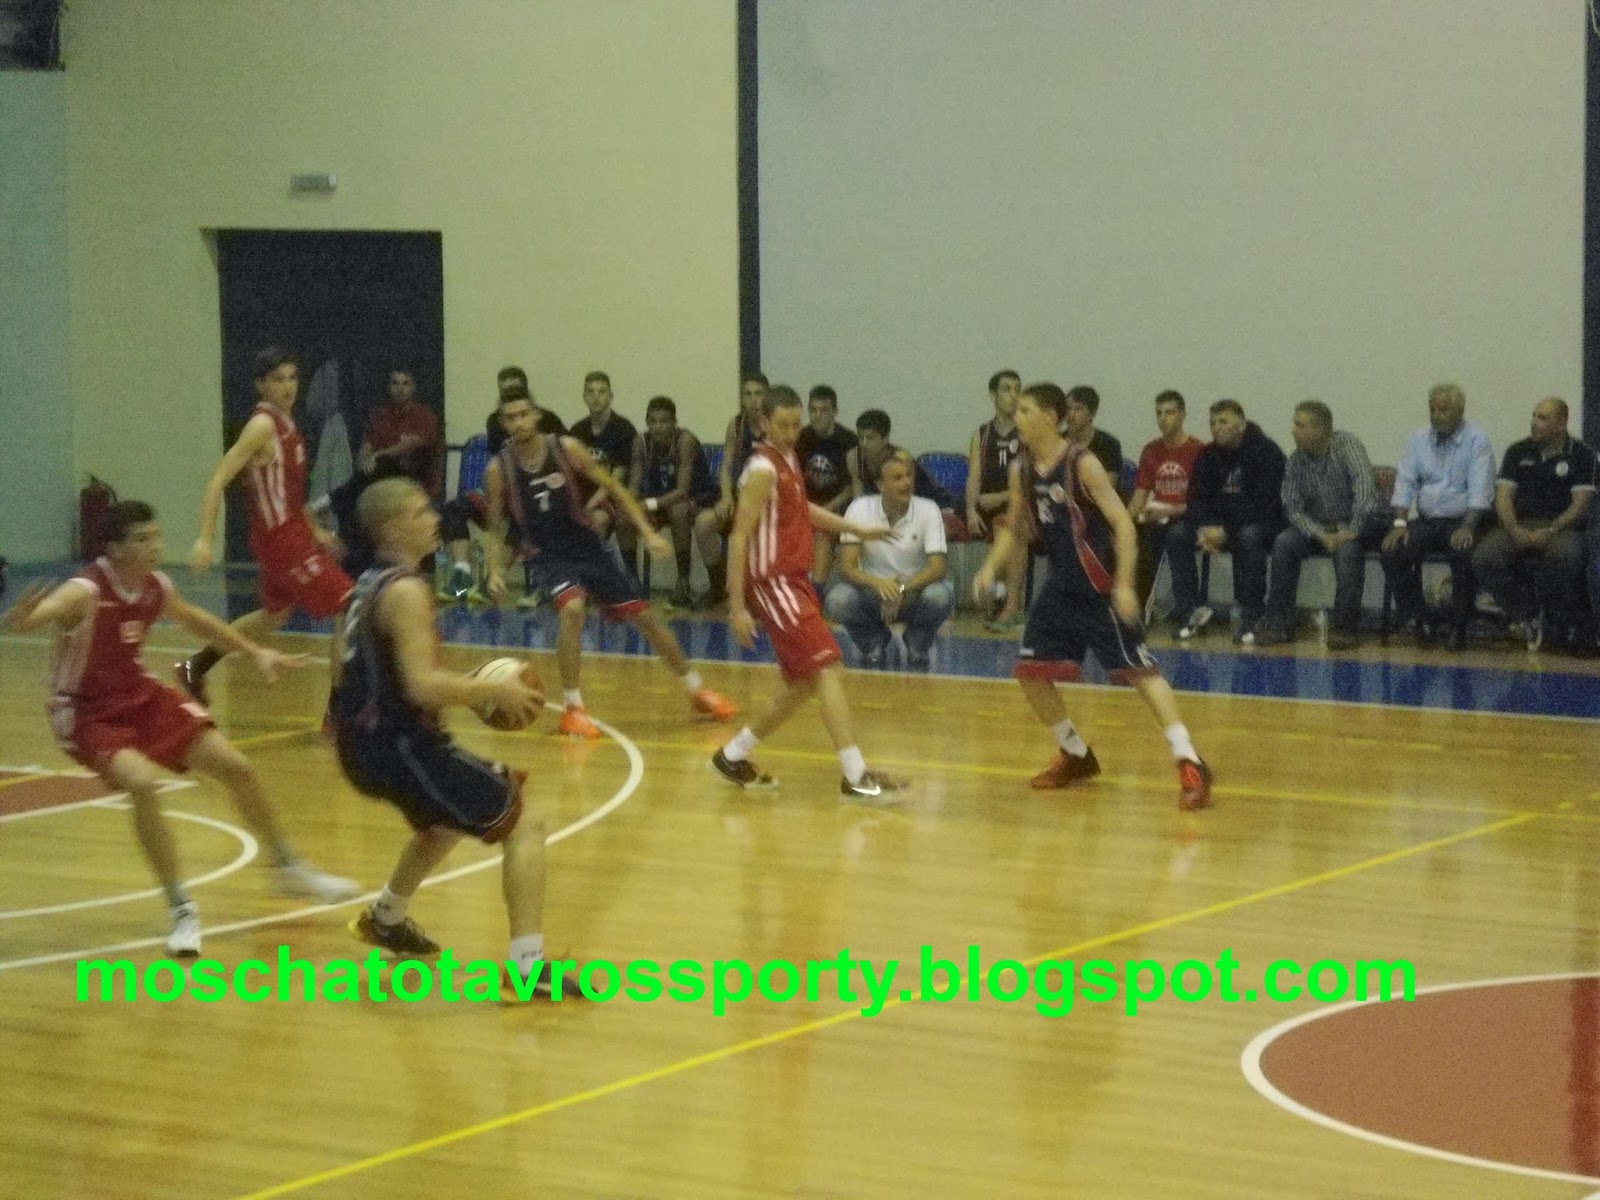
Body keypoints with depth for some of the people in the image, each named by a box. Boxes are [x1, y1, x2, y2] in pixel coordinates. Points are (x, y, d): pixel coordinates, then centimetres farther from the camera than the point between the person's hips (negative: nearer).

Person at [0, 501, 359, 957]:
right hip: (87, 713, -7)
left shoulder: (157, 587, -7)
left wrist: (256, 652, 20)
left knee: (235, 768, 5)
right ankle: (181, 910, -14)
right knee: (143, 785, -31)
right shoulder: (85, 592, -28)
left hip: (141, 695, 7)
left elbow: (195, 619, 17)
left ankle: (288, 868, 30)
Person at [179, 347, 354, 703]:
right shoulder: (263, 424, -16)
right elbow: (218, 481, -21)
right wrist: (205, 539, -28)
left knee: (275, 614, 26)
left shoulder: (285, 423, 10)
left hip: (291, 531, 10)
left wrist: (313, 530, 25)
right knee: (347, 606, -11)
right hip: (279, 536, -10)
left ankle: (195, 667, 37)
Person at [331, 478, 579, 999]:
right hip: (399, 746, -10)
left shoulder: (367, 585, 12)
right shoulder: (406, 591, -18)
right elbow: (423, 686, -29)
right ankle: (529, 965, -18)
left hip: (364, 746, 10)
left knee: (450, 814, 37)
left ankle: (386, 917, 52)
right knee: (523, 825, -8)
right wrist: (495, 691, -14)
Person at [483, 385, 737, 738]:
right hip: (546, 555, -2)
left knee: (643, 614, 6)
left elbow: (613, 488, -1)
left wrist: (647, 532, -7)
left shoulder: (567, 449, -10)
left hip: (587, 545, 2)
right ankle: (572, 709, -19)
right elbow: (495, 528, 2)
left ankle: (697, 690, 24)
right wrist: (496, 571, -14)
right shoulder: (499, 470, -10)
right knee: (572, 609, -32)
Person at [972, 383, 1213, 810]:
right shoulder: (1022, 470, 4)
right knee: (1029, 670, 8)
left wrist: (1124, 584, -27)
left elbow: (1123, 524, -19)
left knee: (1138, 669, -15)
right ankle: (1076, 756, 25)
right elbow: (1014, 527, 19)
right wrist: (990, 567, 3)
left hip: (1100, 585, -8)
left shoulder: (1082, 465, -17)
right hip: (1061, 585, 8)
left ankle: (1190, 765, -18)